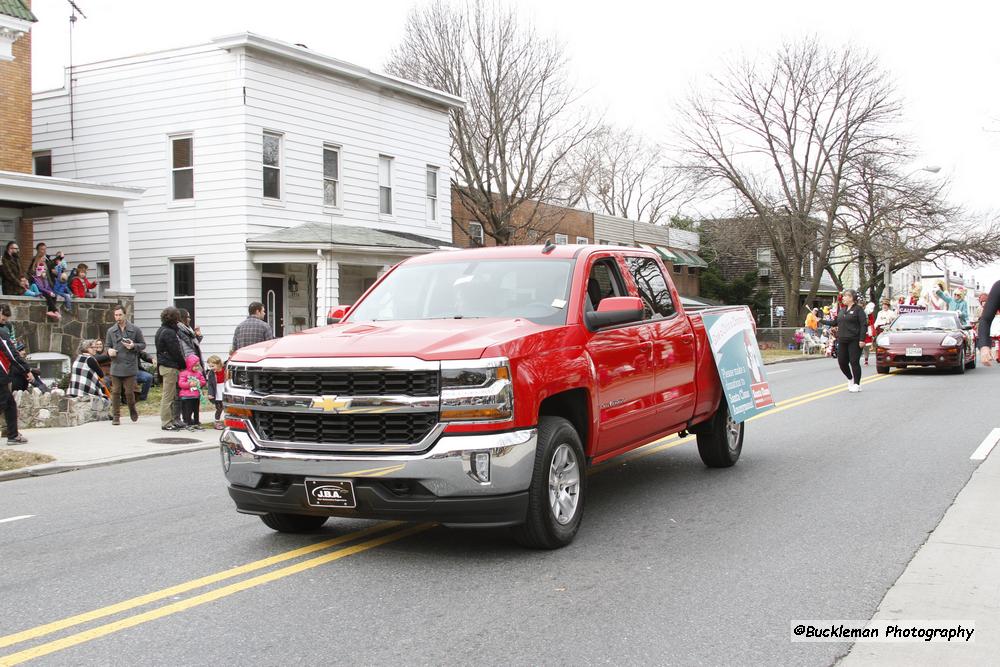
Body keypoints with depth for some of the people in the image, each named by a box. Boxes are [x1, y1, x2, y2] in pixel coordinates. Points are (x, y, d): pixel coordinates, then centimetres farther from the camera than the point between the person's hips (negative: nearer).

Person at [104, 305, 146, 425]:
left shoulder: (135, 330, 1)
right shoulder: (111, 331, 9)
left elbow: (143, 345, 6)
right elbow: (107, 346, 17)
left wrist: (133, 346, -13)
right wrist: (109, 350, -6)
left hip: (130, 366, -2)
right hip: (116, 367, 2)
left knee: (129, 392, 0)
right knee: (115, 392, 2)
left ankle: (132, 410, 28)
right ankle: (116, 416, 10)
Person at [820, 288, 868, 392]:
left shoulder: (858, 309, -4)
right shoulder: (841, 310, 17)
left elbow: (864, 325, -10)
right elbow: (835, 322, 23)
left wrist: (862, 339, -16)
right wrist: (822, 321, 18)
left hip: (854, 341, -7)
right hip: (842, 341, 7)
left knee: (854, 362, -4)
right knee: (842, 362, 5)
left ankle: (856, 384, 7)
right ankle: (850, 379, 28)